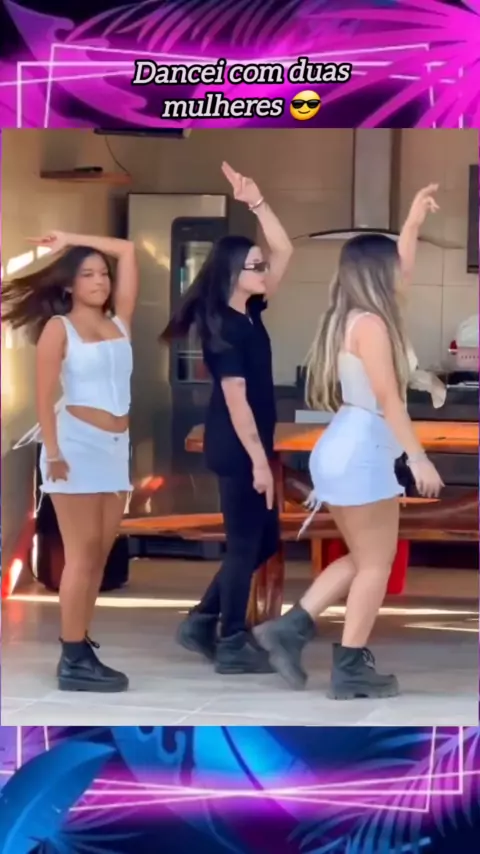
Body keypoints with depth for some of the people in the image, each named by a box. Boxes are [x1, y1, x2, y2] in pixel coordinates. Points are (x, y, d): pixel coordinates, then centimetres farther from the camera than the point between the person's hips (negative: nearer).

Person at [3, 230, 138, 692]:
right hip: (78, 444, -6)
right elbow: (44, 395, -8)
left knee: (99, 554, 5)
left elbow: (127, 251, 15)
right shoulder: (59, 327, -2)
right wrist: (53, 453, -16)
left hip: (117, 447, 6)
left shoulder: (119, 321, 13)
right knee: (82, 554, -8)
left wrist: (72, 239, 14)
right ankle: (73, 660, -7)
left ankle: (81, 647, 8)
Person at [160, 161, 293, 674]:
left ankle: (203, 621, 21)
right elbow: (236, 399, -20)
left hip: (249, 444, 9)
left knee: (262, 540, 15)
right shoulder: (224, 328, -17)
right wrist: (258, 459, -21)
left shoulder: (249, 312, 8)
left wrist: (256, 202, 1)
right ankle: (233, 645, 9)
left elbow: (284, 251, 11)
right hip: (237, 448, -9)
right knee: (245, 543, -1)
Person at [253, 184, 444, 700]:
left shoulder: (353, 317, 12)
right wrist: (418, 458, -19)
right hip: (362, 453, -10)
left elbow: (396, 270, 29)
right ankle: (351, 669, 4)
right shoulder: (371, 324, -15)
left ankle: (289, 629, 11)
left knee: (360, 559, 18)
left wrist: (413, 223, 29)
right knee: (376, 563, 1)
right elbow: (388, 398, -19)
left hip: (343, 450, 10)